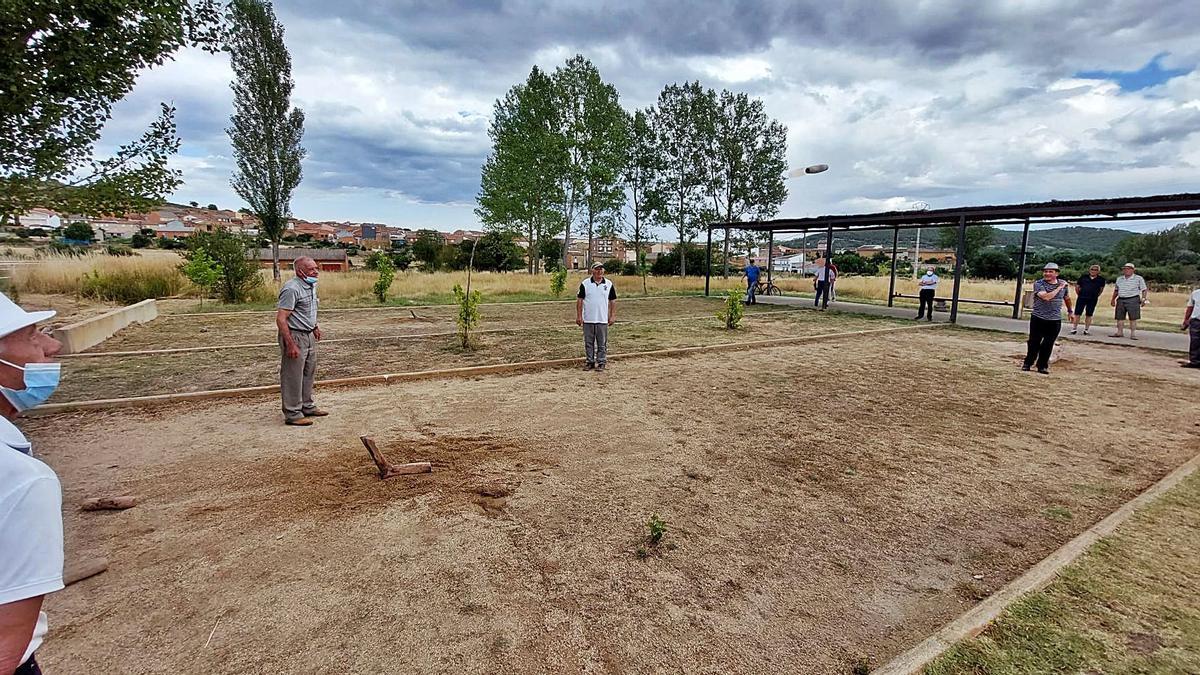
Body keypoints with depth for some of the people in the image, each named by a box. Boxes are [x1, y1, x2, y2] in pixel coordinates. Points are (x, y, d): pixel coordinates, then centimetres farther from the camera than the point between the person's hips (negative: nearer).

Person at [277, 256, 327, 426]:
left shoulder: (311, 286, 9)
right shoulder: (292, 289, -20)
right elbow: (280, 319, -24)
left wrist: (314, 326, 26)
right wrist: (290, 345, -26)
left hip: (309, 336, 10)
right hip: (295, 336, -10)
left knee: (308, 373, 18)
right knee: (293, 377, -1)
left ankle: (307, 406, 30)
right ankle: (292, 414, 7)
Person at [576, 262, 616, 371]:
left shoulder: (609, 284, 4)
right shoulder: (585, 284, 1)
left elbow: (613, 301, 7)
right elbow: (579, 300, 1)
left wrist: (612, 316, 1)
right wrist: (578, 316, -4)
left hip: (603, 320, 0)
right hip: (588, 319, 0)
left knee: (602, 343, 5)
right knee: (588, 343, 7)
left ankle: (601, 362, 14)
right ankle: (590, 361, 18)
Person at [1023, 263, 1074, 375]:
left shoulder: (1064, 284, 6)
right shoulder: (1038, 284, -7)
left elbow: (1067, 298, 24)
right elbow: (1046, 297, -23)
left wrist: (1070, 311, 33)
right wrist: (1059, 288, -15)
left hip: (1055, 320, 3)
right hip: (1038, 318, -2)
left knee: (1048, 344, 4)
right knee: (1034, 342, 5)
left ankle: (1042, 366, 14)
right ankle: (1028, 363, 17)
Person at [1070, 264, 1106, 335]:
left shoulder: (1101, 279, 3)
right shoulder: (1083, 277, 1)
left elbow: (1101, 289, 16)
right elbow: (1077, 287, 10)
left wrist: (1096, 296, 11)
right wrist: (1079, 294, 9)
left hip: (1092, 300, 1)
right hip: (1081, 298, -1)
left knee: (1089, 315, 6)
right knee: (1077, 314, -3)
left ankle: (1086, 330, 12)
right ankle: (1074, 329, 2)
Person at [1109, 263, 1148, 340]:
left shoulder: (1138, 278, 1)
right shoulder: (1119, 279, 14)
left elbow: (1144, 290, -1)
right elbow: (1116, 290, 21)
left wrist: (1143, 299, -12)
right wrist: (1113, 299, 15)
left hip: (1133, 300, -4)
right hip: (1120, 300, 4)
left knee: (1133, 318, -3)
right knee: (1119, 317, 4)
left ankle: (1133, 334, 0)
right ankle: (1119, 332, 11)